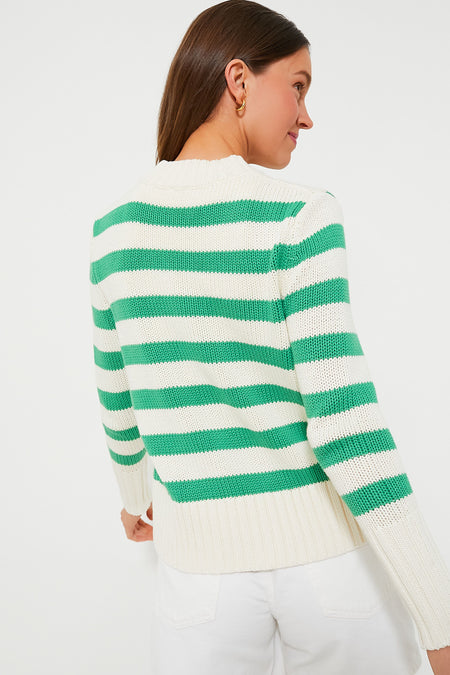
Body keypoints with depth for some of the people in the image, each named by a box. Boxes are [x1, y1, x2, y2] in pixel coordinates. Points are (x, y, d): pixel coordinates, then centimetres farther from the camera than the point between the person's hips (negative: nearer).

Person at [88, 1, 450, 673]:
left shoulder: (116, 226, -2)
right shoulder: (300, 219, -16)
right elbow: (344, 424, -21)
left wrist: (135, 494, 29)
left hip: (204, 554, 3)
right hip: (329, 543, -2)